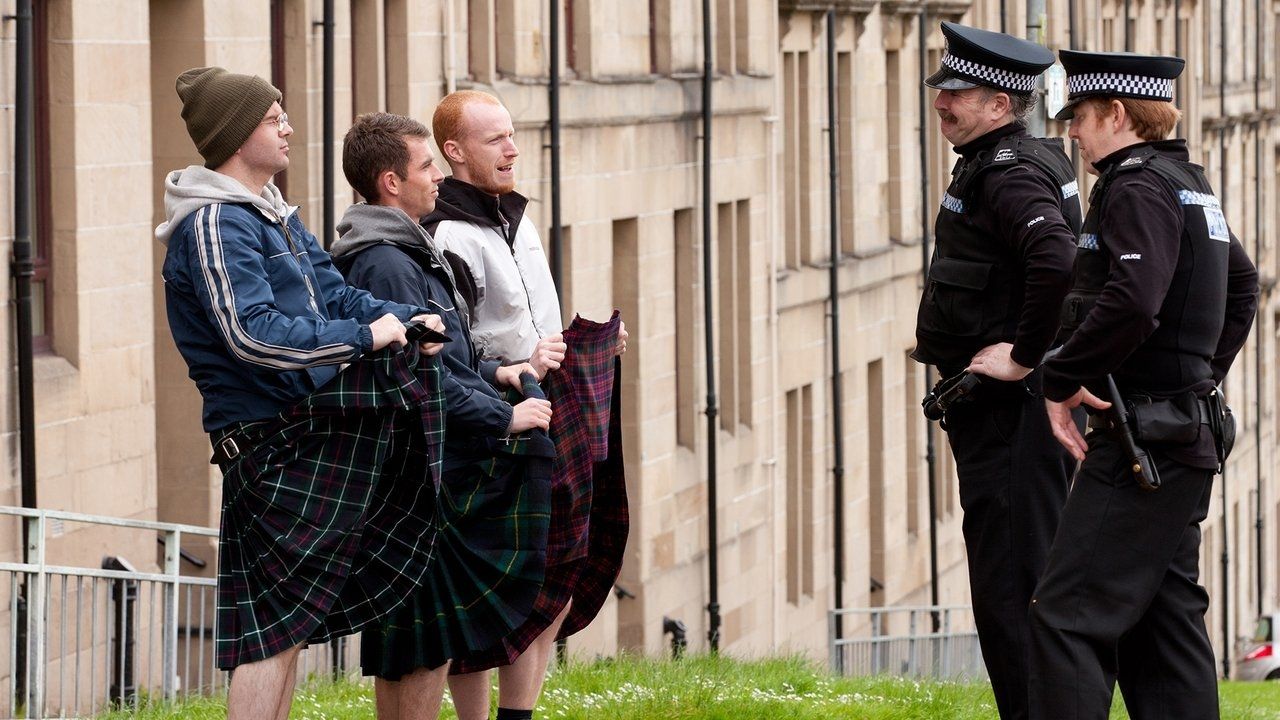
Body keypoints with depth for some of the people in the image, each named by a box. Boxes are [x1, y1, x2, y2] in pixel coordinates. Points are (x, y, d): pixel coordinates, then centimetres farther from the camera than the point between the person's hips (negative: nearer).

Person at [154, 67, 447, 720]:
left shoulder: (273, 215, 17)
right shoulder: (214, 225, -16)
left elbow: (332, 295, 16)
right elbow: (252, 335, -26)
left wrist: (409, 319, -2)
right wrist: (364, 335, -20)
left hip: (311, 425, 10)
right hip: (274, 441, -10)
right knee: (274, 623, -9)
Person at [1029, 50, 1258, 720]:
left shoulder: (1136, 188, -13)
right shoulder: (1191, 184, 17)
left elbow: (1131, 304, -27)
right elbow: (1241, 285, 32)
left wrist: (1061, 381, -17)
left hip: (1141, 438, -10)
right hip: (1188, 436, 10)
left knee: (1070, 615, -12)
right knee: (1162, 614, 13)